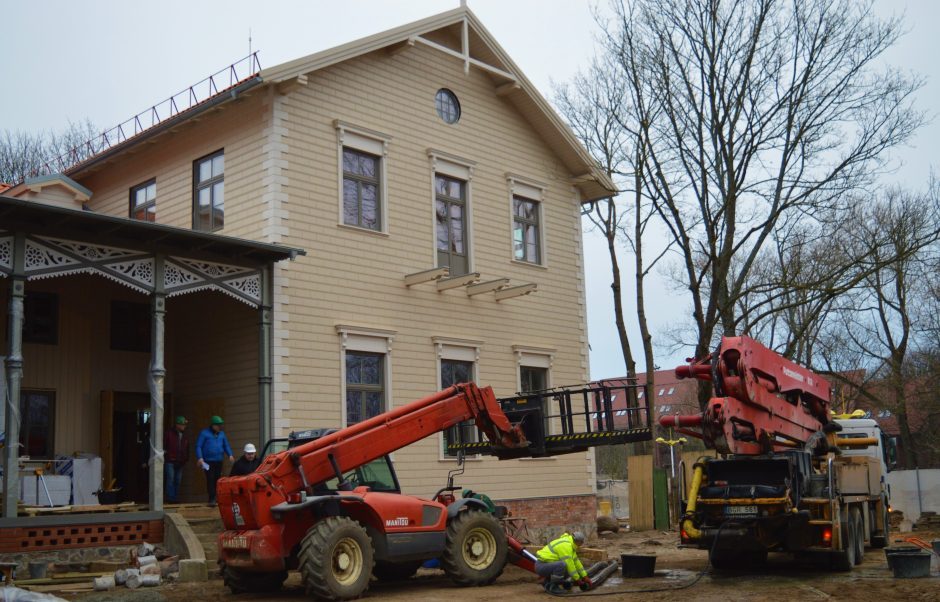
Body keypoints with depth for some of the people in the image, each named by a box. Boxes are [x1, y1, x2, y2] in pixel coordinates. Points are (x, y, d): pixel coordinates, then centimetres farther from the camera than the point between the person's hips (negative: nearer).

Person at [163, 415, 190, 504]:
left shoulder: (184, 435, 15)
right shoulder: (169, 433, -2)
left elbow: (187, 448, 21)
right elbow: (163, 446, -2)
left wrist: (186, 458, 13)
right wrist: (164, 454, -8)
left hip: (180, 462, 6)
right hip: (170, 461, -6)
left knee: (178, 480, 6)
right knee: (170, 479, -10)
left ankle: (175, 497, 12)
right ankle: (170, 497, -8)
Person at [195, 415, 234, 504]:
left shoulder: (221, 433, 14)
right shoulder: (204, 433, -1)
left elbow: (226, 445, 20)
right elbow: (198, 446, -3)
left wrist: (230, 455, 4)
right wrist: (200, 458, -16)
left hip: (219, 460, 5)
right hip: (208, 461, -5)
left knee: (217, 479, 7)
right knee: (210, 479, -10)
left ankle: (218, 497, 16)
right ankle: (212, 498, -9)